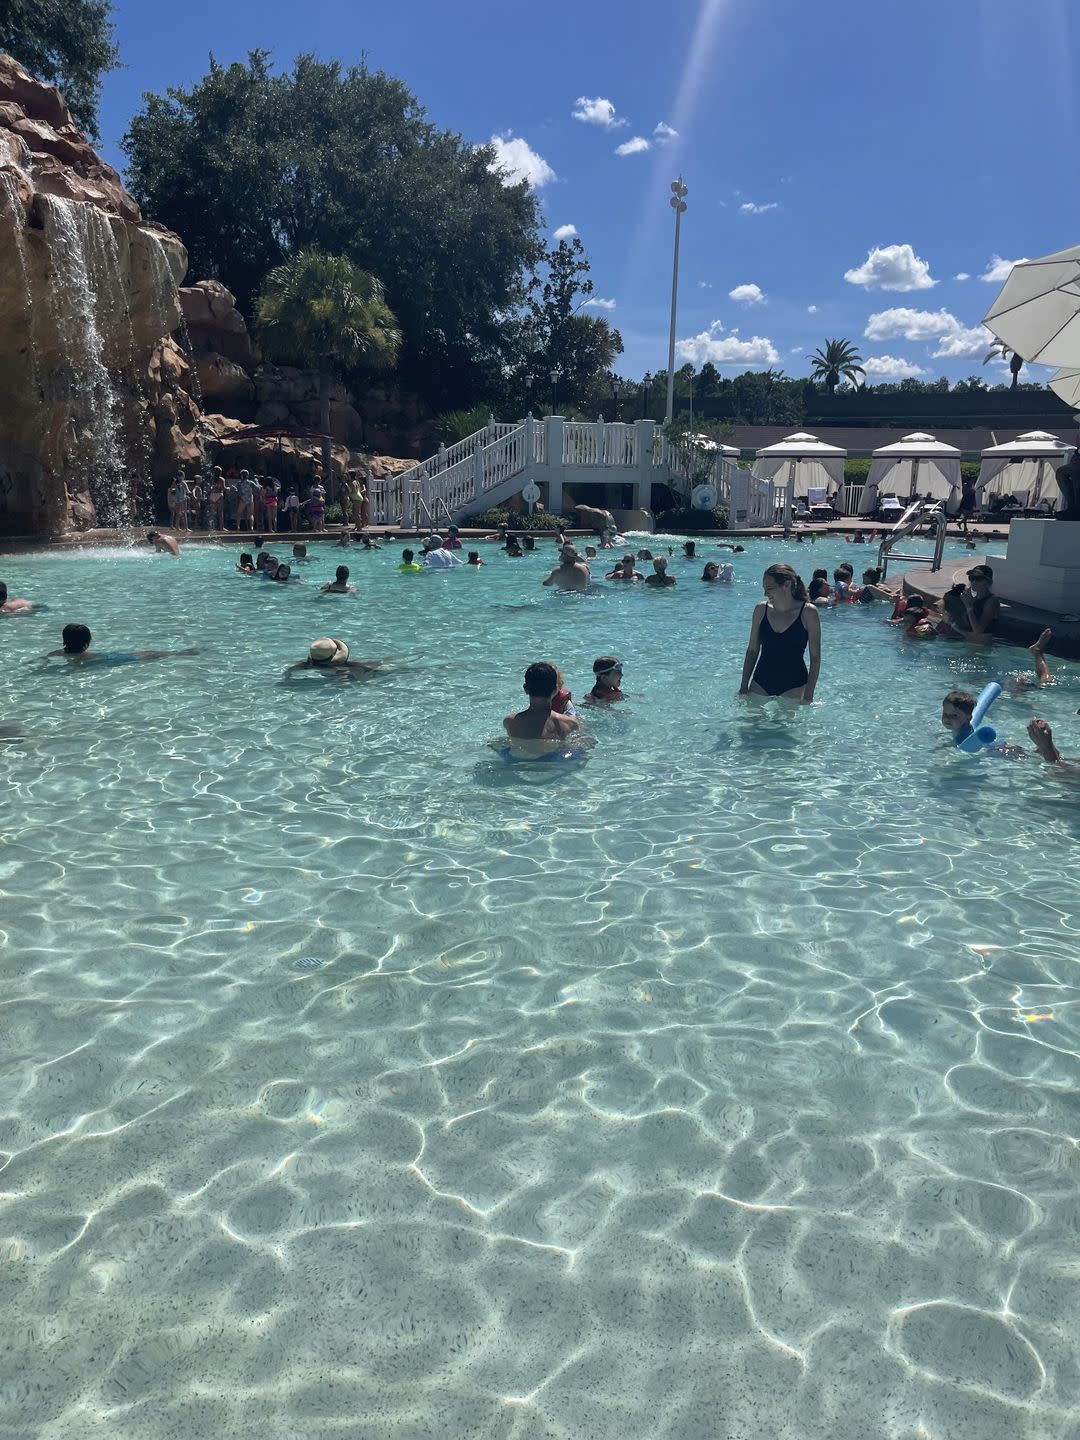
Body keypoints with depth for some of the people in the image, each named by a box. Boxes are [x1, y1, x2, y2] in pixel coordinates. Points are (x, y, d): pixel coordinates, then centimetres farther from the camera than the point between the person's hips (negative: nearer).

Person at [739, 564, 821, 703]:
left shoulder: (807, 612, -8)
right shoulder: (761, 609, 1)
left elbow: (815, 658, -5)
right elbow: (752, 650, 9)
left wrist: (809, 695, -10)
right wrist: (744, 687, 5)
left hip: (793, 687, -3)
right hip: (761, 684, 3)